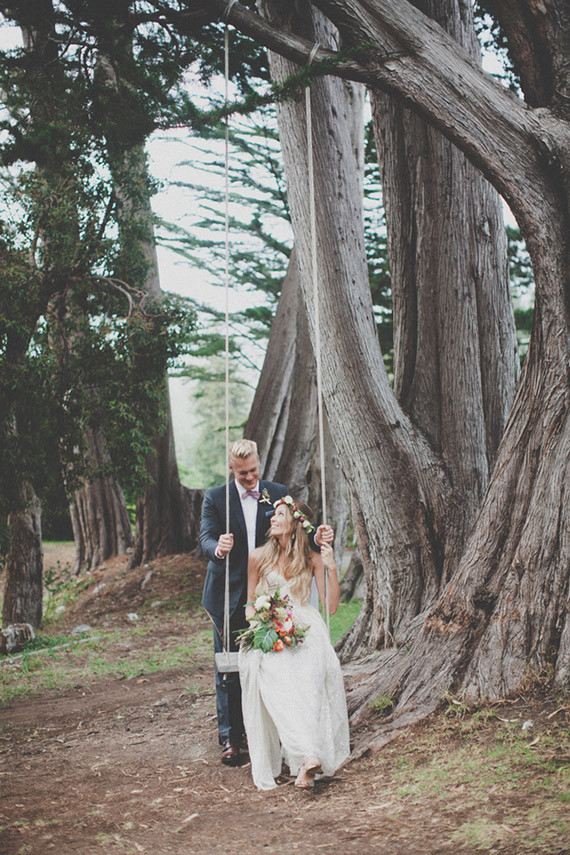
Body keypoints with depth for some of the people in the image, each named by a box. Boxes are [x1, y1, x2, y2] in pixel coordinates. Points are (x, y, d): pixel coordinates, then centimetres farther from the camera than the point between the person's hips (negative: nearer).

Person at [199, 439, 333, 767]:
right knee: (229, 670, 1)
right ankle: (230, 738, 10)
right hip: (228, 596, -2)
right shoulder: (215, 498, -1)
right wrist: (218, 548, -36)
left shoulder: (277, 493, 6)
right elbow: (206, 539, -11)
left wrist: (317, 536, -19)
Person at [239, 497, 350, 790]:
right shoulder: (259, 557, 7)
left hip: (304, 627, -1)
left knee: (309, 672, -35)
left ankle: (304, 763, -37)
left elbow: (331, 606, 2)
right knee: (274, 675, -34)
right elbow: (250, 602, 15)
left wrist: (331, 568, -10)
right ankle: (308, 755, -40)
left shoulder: (312, 559, 5)